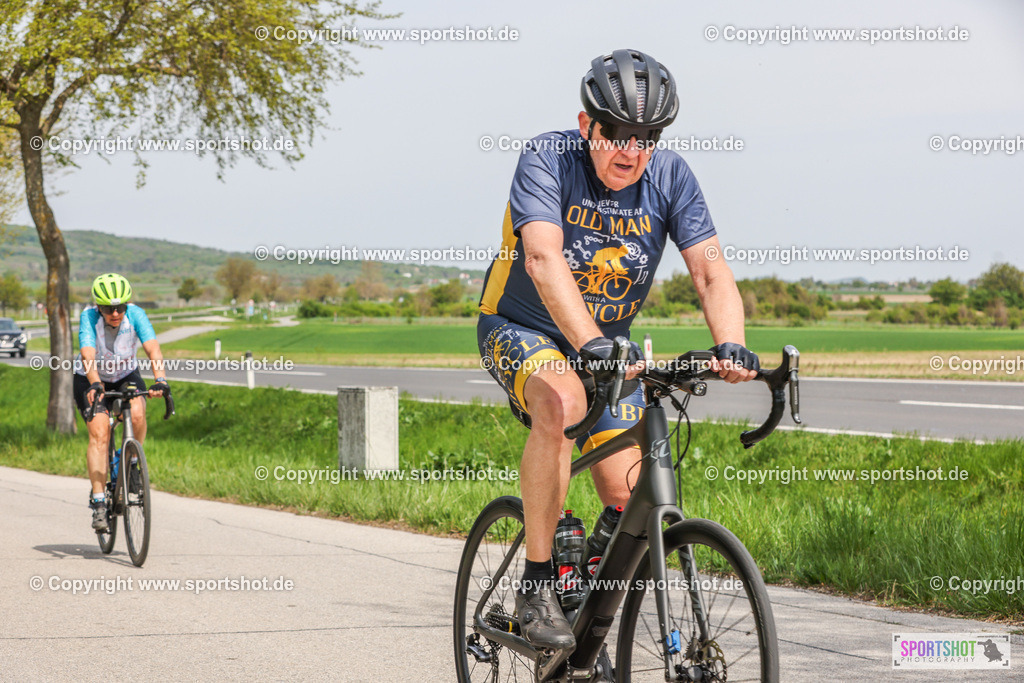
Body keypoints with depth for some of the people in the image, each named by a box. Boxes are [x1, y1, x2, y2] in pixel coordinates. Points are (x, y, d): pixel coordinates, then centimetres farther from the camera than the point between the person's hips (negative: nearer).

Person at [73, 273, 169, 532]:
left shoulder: (136, 315, -25)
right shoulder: (89, 317, -27)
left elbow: (153, 349, -37)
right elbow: (88, 355, -41)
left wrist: (160, 380, -55)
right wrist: (95, 385, -59)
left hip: (126, 376, 1)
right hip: (91, 380, -1)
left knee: (137, 414, -29)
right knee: (99, 431, -22)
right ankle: (98, 503, -21)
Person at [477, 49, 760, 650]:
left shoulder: (670, 176, -13)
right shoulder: (548, 159, -23)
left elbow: (710, 270, -21)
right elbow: (543, 259, -38)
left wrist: (731, 345, -41)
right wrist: (590, 344, -52)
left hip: (609, 341, 4)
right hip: (521, 329, -4)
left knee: (628, 496, -8)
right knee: (563, 402, -37)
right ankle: (537, 588, -27)